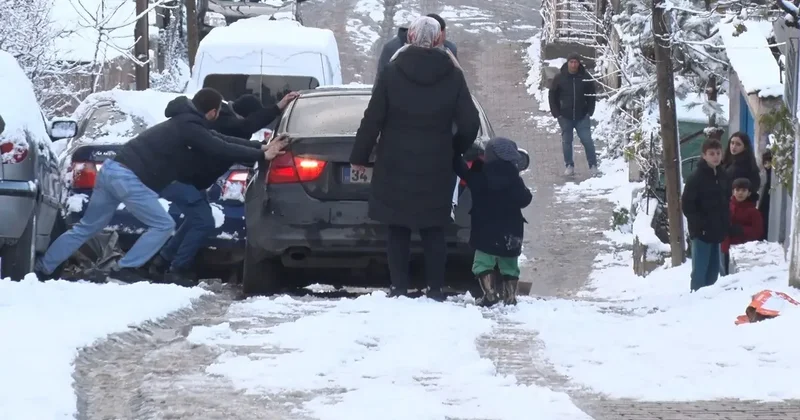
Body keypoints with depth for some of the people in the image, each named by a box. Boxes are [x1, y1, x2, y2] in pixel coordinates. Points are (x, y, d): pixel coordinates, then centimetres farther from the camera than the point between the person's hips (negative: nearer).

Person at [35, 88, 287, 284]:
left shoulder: (183, 123, 24)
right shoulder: (190, 129, -7)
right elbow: (222, 150, -12)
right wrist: (262, 155, -7)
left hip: (113, 169, 9)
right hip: (129, 178, -9)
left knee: (87, 227, 16)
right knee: (163, 226, -2)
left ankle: (42, 268, 18)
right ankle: (125, 269, -3)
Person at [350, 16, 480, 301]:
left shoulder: (392, 73, -8)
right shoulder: (452, 76, -4)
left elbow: (372, 119, -5)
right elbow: (470, 124, -2)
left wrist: (359, 157, 5)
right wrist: (455, 151, 17)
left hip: (395, 166, -1)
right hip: (436, 168, 1)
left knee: (398, 230, 7)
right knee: (433, 231, 8)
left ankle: (399, 288, 4)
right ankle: (435, 289, 7)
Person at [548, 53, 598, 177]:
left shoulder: (585, 78, -4)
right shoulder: (559, 78, -4)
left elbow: (591, 96, 5)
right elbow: (552, 96, 2)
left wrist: (589, 112, -2)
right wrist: (556, 114, -3)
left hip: (582, 116, -1)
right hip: (565, 117, 1)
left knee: (587, 140, -6)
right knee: (566, 142, 6)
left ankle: (593, 165, 4)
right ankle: (569, 166, 17)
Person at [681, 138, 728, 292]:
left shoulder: (721, 176, 10)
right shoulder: (696, 177, -12)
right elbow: (687, 205, -14)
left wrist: (725, 224, 10)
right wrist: (700, 225, -16)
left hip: (717, 232, 7)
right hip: (702, 233, -7)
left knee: (713, 271, 12)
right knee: (700, 272, -5)